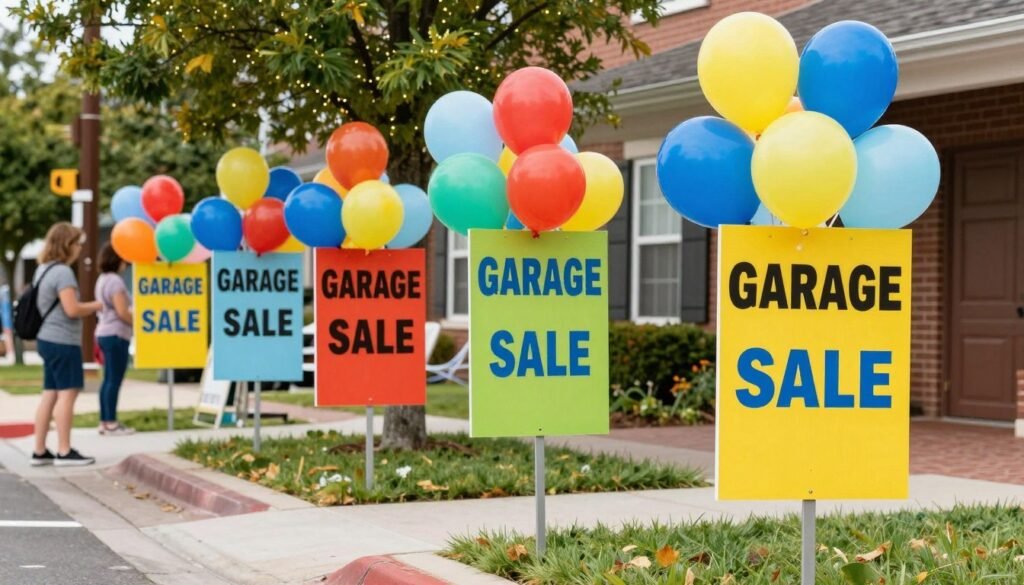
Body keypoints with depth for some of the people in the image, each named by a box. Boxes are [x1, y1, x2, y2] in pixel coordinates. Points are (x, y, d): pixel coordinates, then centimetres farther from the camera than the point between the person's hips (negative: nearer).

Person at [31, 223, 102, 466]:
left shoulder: (42, 270, 15)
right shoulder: (63, 272, -15)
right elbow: (72, 309, -22)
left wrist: (86, 308, 18)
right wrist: (95, 306, -6)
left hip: (46, 339, 10)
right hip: (63, 341, -10)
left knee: (50, 394, 11)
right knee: (67, 392, -7)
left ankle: (40, 451, 12)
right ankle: (64, 452, -7)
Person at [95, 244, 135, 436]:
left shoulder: (102, 280, 16)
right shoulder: (115, 280, -14)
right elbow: (122, 312, -20)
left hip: (105, 332, 10)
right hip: (116, 334, -10)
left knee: (109, 379, 11)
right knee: (114, 380, -8)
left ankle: (105, 421, 13)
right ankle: (111, 423, -8)